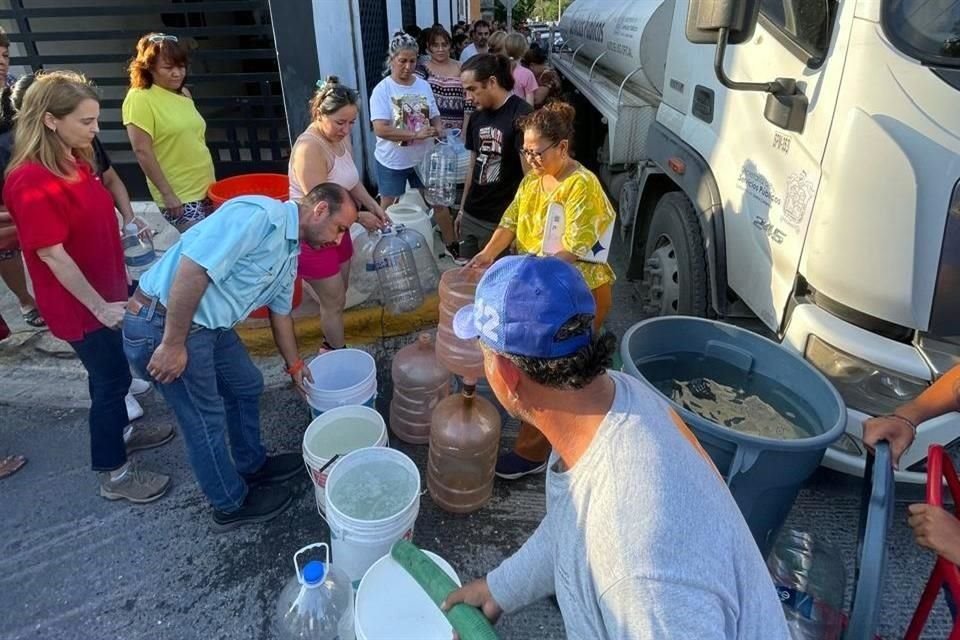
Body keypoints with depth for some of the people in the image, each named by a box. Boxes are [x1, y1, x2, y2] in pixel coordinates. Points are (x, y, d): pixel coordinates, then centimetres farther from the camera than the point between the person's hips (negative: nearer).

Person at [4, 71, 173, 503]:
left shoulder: (76, 160, 3)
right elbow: (52, 255, -24)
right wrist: (99, 306, -21)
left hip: (105, 293, 8)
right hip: (79, 305, -8)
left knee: (111, 373, 23)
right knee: (112, 378, 3)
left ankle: (119, 432, 46)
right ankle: (113, 475, 20)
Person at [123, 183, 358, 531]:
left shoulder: (289, 252, 10)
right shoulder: (260, 215, -22)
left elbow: (280, 310, 23)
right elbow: (192, 268, -28)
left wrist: (295, 365, 30)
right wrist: (173, 344, -24)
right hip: (161, 325, -10)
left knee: (247, 385, 22)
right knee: (206, 419, 6)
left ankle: (253, 465, 44)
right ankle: (232, 504, 27)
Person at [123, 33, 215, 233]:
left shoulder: (183, 93, 9)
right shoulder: (140, 98, -12)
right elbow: (142, 151, -16)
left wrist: (211, 182, 16)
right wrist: (167, 193, -17)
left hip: (205, 188, 7)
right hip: (179, 196, -7)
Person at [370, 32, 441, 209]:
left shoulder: (424, 85, 4)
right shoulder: (382, 90, -12)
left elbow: (435, 117, 10)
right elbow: (380, 129, -21)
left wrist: (437, 130, -15)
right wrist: (416, 134, -27)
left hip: (423, 159, 4)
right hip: (392, 162, -4)